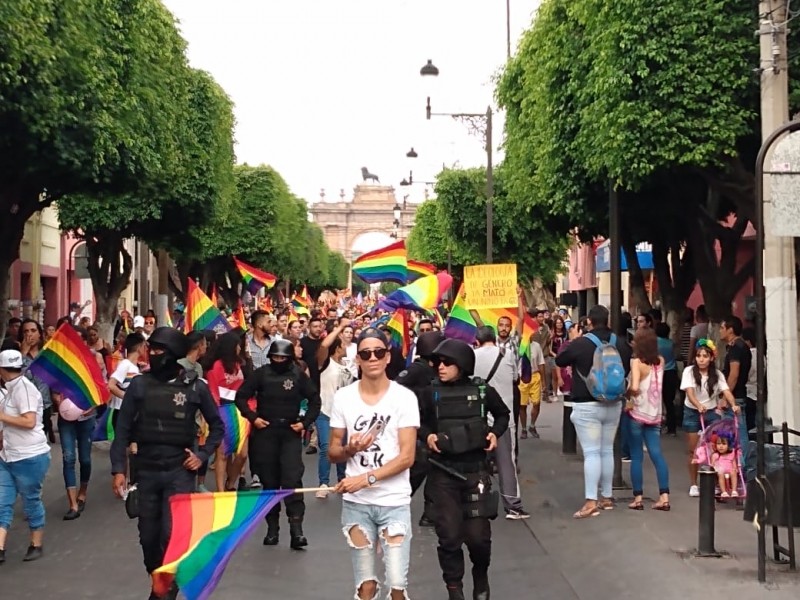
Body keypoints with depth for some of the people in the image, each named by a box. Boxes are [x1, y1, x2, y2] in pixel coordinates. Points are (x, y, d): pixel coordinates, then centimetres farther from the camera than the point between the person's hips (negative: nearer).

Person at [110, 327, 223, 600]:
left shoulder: (195, 386, -3)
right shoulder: (139, 385, -1)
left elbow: (217, 425, 10)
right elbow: (123, 429, 1)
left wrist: (202, 454, -1)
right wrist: (118, 469, -5)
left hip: (179, 470, -2)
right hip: (146, 470, 2)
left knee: (172, 534, -12)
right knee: (148, 536, 9)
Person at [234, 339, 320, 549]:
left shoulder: (298, 375, 0)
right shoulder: (261, 374, 0)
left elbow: (315, 399, 10)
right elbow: (241, 396, 5)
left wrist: (305, 422, 1)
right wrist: (252, 417, -5)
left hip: (291, 433, -1)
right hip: (265, 432, 1)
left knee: (292, 478, -12)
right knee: (269, 480, 7)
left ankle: (296, 529, -13)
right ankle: (272, 527, 18)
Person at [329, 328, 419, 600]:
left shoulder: (405, 397, -6)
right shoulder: (343, 397, 2)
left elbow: (407, 456, -10)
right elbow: (333, 453, 8)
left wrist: (366, 478, -20)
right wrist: (350, 449, -15)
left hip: (395, 502, -2)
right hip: (355, 502, 2)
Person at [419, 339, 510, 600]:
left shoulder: (482, 390, -3)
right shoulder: (431, 392, -4)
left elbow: (503, 414, 15)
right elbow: (418, 422, 11)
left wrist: (495, 433, -3)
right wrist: (427, 435, -8)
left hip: (475, 469, 0)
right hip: (443, 472, 0)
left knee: (478, 534, 0)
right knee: (448, 535, 1)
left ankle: (481, 576, 30)